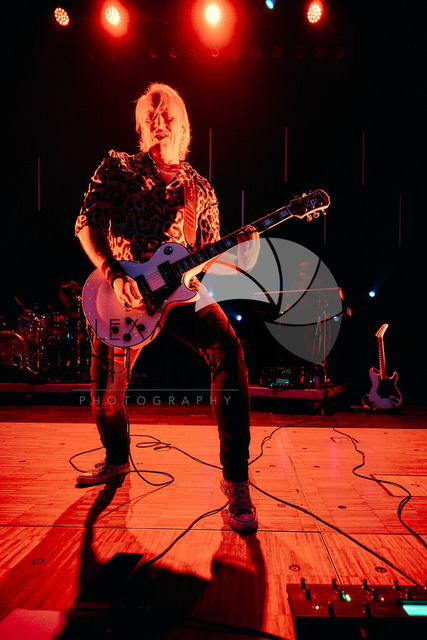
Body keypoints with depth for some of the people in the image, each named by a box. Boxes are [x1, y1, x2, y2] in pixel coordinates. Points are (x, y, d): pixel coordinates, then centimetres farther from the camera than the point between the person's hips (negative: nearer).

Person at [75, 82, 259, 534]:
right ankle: (117, 458, 41)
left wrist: (238, 254, -10)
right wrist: (113, 273, -19)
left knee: (227, 350, -29)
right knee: (105, 394, 6)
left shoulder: (200, 189, 12)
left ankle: (236, 480, -20)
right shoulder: (116, 168, 7)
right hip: (122, 293, 1)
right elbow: (87, 223, -3)